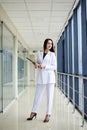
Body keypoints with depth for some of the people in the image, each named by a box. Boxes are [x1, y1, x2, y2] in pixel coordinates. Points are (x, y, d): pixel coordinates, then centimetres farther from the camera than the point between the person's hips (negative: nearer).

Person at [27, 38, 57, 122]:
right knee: (37, 95, 7)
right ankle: (33, 112, 21)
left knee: (49, 96, 0)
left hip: (49, 77, -2)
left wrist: (44, 66, -14)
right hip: (40, 77, 3)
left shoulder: (52, 54, 4)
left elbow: (54, 67, -2)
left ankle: (48, 114, 9)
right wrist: (36, 65, -4)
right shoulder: (39, 54, 12)